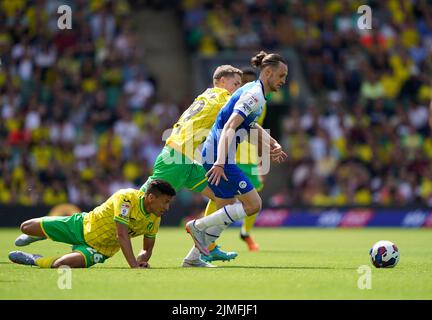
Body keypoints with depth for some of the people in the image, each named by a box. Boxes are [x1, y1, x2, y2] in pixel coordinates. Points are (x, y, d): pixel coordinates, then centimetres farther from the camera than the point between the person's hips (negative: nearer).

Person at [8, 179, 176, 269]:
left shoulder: (154, 219, -13)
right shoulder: (127, 197, -31)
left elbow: (147, 250, 1)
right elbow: (121, 235, -39)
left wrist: (141, 261, -24)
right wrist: (134, 265, -48)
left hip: (100, 249, 2)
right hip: (83, 225, -2)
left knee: (60, 264, -28)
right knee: (26, 227, 1)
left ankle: (34, 260, 4)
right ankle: (39, 235, 40)